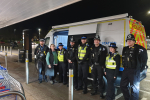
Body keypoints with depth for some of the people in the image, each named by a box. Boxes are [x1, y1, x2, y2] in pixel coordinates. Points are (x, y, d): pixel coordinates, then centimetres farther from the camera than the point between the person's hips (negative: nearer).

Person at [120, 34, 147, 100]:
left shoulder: (139, 49, -10)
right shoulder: (125, 49, 10)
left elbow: (144, 60, -8)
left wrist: (140, 69, -5)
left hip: (134, 71, -7)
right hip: (125, 70, 7)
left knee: (134, 88, 3)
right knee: (123, 86, 15)